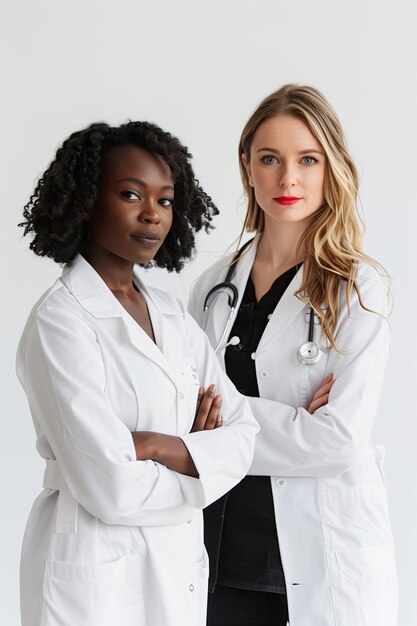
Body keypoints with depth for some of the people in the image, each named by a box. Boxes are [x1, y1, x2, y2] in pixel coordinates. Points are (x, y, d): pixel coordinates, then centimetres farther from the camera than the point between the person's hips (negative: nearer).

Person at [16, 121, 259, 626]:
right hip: (97, 570, -6)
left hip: (180, 565, 7)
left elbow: (244, 433, -1)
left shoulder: (172, 316, 6)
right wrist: (200, 456, -7)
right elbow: (112, 489, -22)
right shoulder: (60, 322, -16)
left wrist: (163, 446, -17)